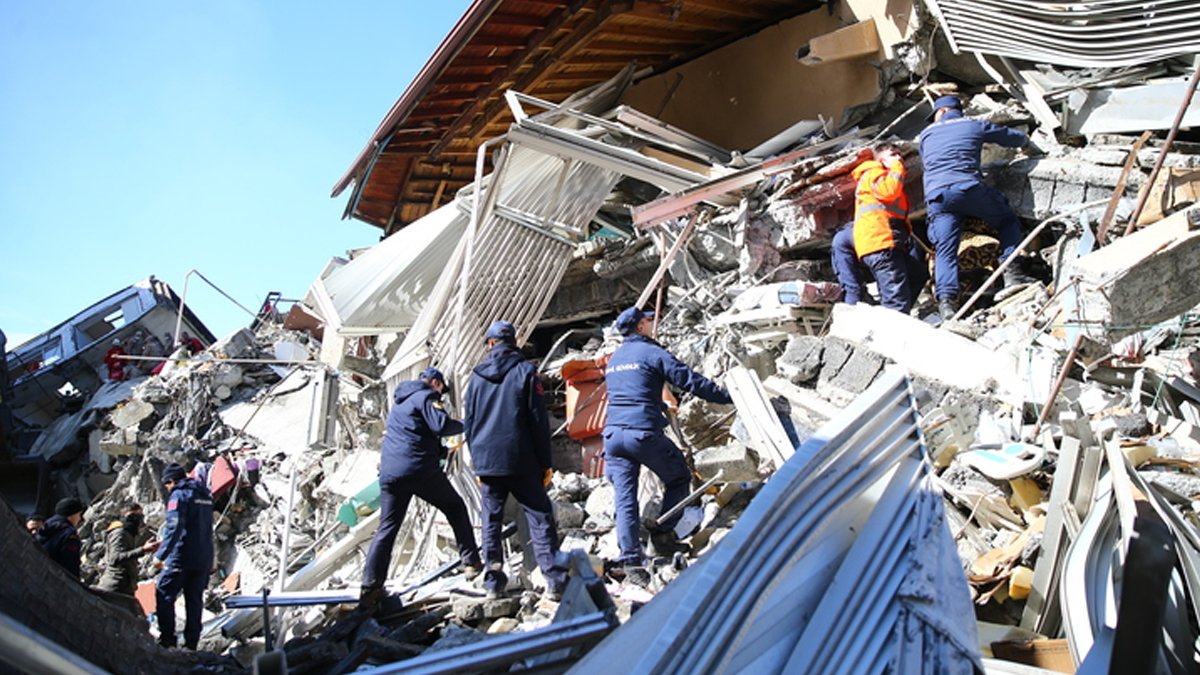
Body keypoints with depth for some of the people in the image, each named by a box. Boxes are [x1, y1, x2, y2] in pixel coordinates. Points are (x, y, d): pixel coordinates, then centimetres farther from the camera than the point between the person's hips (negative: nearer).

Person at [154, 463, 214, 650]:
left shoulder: (179, 495, -9)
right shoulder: (205, 495, 15)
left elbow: (174, 528, -19)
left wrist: (160, 555, -17)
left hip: (182, 557, -7)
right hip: (204, 558, 7)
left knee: (164, 594, 3)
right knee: (195, 599, 11)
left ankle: (167, 638, -1)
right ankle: (192, 641, 12)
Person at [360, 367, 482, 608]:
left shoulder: (400, 403, 26)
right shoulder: (426, 396, -1)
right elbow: (441, 425, -16)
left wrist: (440, 449, 36)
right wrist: (464, 426, 1)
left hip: (389, 473, 6)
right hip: (420, 469, -6)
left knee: (387, 528, 6)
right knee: (455, 508, 13)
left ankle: (370, 586, -3)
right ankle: (471, 562, 10)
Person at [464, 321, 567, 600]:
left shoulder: (477, 376, 8)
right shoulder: (525, 371, -3)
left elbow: (469, 422, 12)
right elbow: (539, 420, -5)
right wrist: (545, 462, 0)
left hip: (486, 460, 3)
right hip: (520, 461, -3)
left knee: (491, 519, 11)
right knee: (540, 516, -1)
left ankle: (493, 579, 13)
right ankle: (555, 578, -8)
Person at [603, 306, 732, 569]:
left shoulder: (613, 359, 20)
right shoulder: (652, 353, -3)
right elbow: (691, 381, -5)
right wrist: (729, 396, 2)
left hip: (613, 434, 6)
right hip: (644, 433, -6)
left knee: (624, 496, 5)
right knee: (679, 478, 15)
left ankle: (630, 556, -1)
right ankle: (663, 533, 9)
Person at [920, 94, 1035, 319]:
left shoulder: (926, 134, 25)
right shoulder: (976, 125, 19)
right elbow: (1014, 138, 29)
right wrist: (1024, 138, 52)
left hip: (936, 196, 2)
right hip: (969, 188, -1)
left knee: (945, 251, -2)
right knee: (1008, 221, 20)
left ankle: (946, 300, -19)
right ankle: (1011, 271, 3)